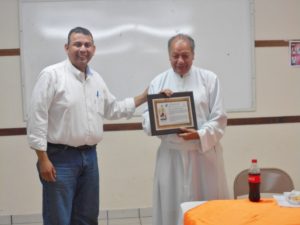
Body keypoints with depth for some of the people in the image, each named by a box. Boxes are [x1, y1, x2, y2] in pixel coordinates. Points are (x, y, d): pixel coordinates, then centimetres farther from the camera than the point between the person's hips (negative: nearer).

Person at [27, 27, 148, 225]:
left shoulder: (96, 78, 11)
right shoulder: (52, 75, -11)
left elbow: (112, 110, 22)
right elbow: (37, 118, -13)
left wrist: (143, 98, 16)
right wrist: (43, 159, -16)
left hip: (90, 156, 7)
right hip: (60, 157, -7)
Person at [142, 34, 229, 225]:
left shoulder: (210, 79, 3)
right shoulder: (158, 83, 6)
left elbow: (219, 119, -1)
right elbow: (148, 125, 3)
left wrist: (199, 135, -17)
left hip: (205, 154, 0)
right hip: (172, 155, 1)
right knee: (172, 208, 6)